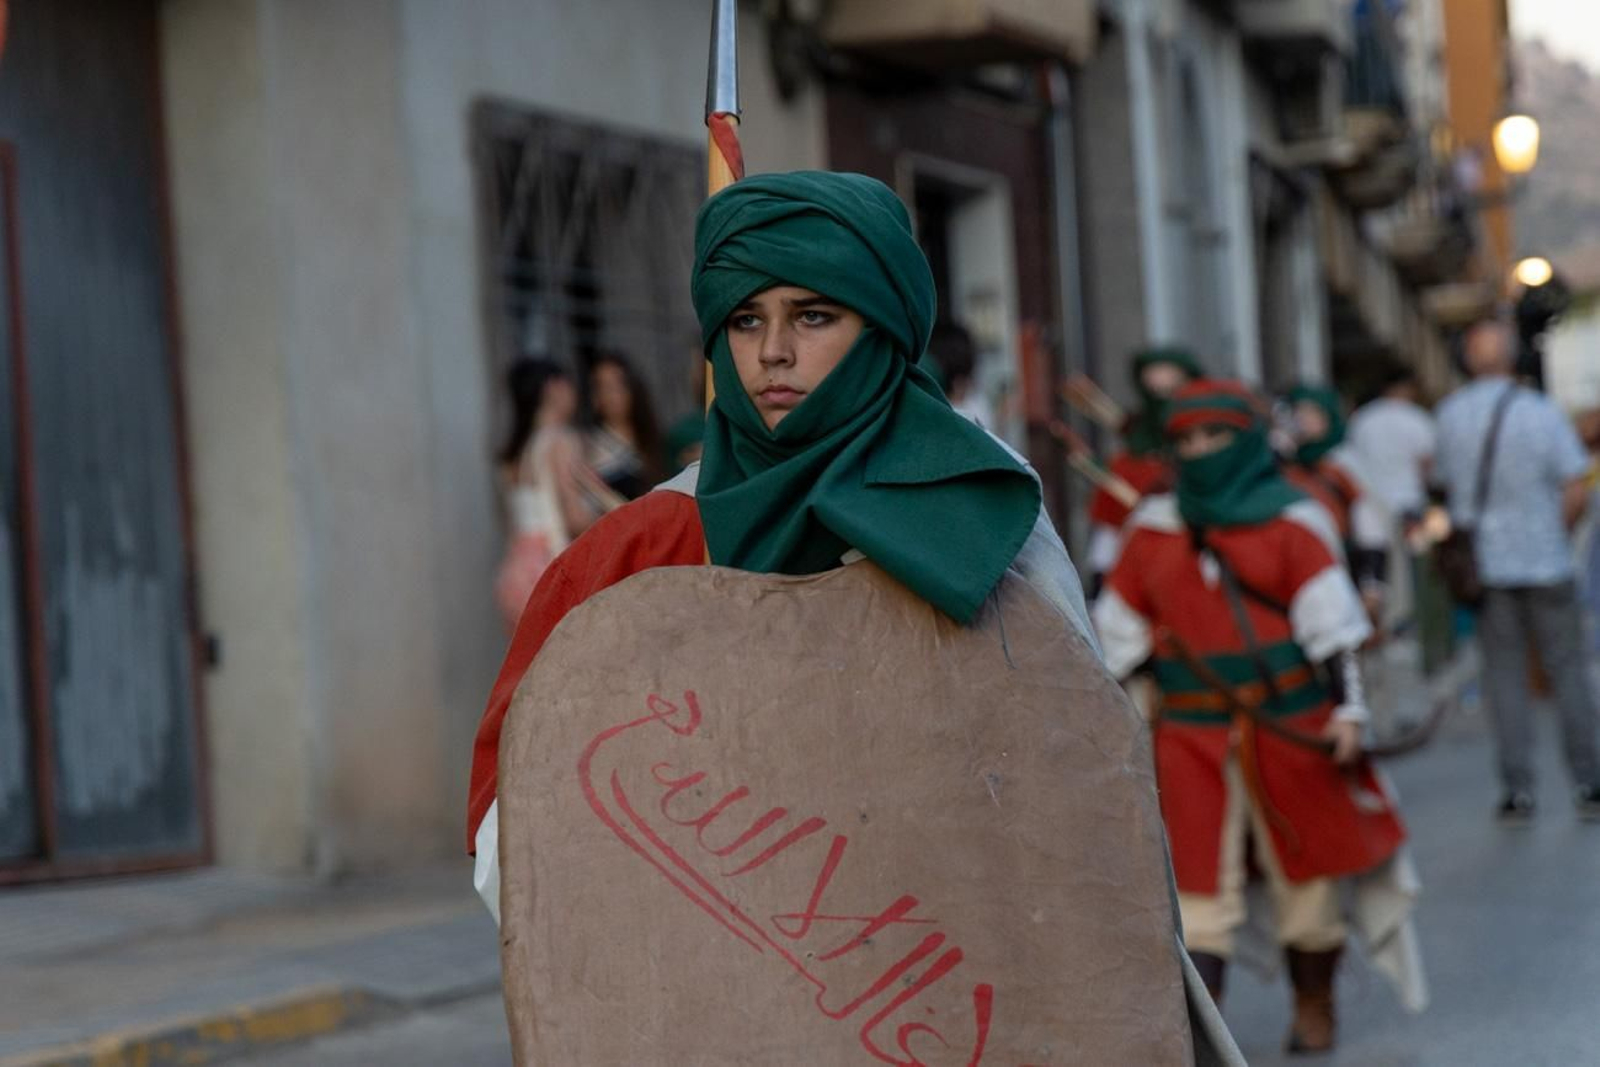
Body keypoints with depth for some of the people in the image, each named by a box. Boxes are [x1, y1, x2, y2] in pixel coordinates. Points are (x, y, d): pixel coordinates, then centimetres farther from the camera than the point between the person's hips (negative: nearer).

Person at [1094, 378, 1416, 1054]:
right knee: (1197, 884, -5)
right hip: (1192, 736, 2)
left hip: (1290, 726, -1)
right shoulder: (1154, 529, 7)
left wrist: (1348, 707, -11)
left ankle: (1314, 1009, 27)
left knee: (1306, 872, 9)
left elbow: (1330, 619, -4)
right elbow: (1120, 630, 13)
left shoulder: (1291, 522, 0)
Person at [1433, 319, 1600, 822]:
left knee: (1505, 676, 7)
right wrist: (1557, 536, 5)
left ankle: (1518, 789, 2)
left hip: (1485, 564, 2)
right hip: (1545, 562, -2)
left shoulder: (1450, 414, -2)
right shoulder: (1543, 413, -10)